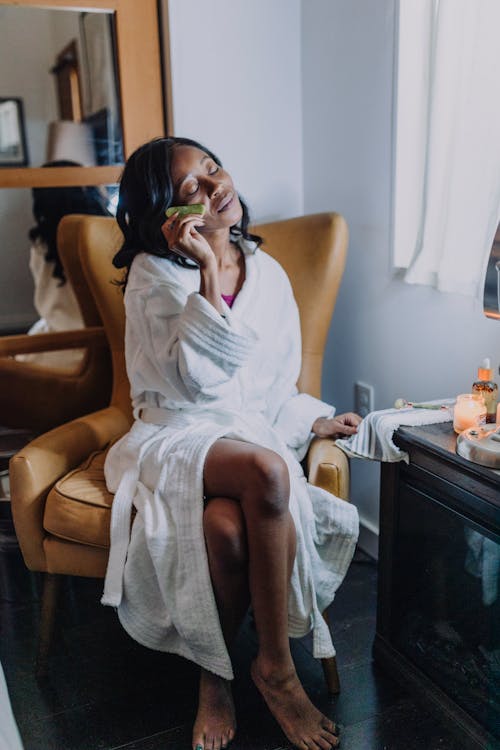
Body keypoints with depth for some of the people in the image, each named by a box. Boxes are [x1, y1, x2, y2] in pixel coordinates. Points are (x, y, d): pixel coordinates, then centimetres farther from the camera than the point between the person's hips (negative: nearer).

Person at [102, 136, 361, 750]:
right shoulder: (155, 274, -4)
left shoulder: (268, 274, 10)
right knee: (265, 471, -36)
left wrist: (315, 421, -3)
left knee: (227, 526, -33)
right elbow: (196, 378, -17)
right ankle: (277, 668, -16)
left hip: (254, 433, 4)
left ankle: (214, 675, -6)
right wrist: (208, 271, -20)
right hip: (177, 436, -3)